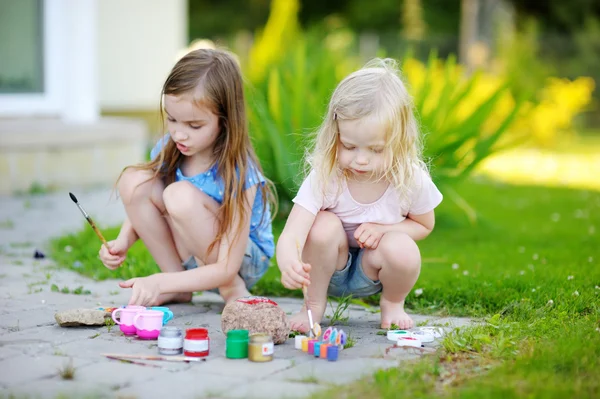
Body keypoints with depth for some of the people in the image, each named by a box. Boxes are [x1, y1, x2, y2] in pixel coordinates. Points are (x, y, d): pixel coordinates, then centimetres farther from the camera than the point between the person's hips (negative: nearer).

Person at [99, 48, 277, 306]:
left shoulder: (238, 172, -28)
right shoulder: (168, 149, -11)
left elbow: (226, 269, -29)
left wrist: (160, 282, -38)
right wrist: (123, 242, -17)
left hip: (246, 260, -6)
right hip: (191, 256, 6)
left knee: (182, 196, -33)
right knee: (133, 180, -18)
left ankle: (234, 290, -11)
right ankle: (178, 291, -6)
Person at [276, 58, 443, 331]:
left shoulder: (411, 180, -20)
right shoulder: (323, 178, -27)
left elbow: (424, 225, 1)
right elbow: (290, 236, -36)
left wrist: (383, 229, -21)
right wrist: (289, 265, -62)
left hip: (372, 270, 1)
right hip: (329, 269, -1)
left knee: (403, 250, -32)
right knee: (324, 225, -32)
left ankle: (392, 304, 3)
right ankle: (314, 306, -7)